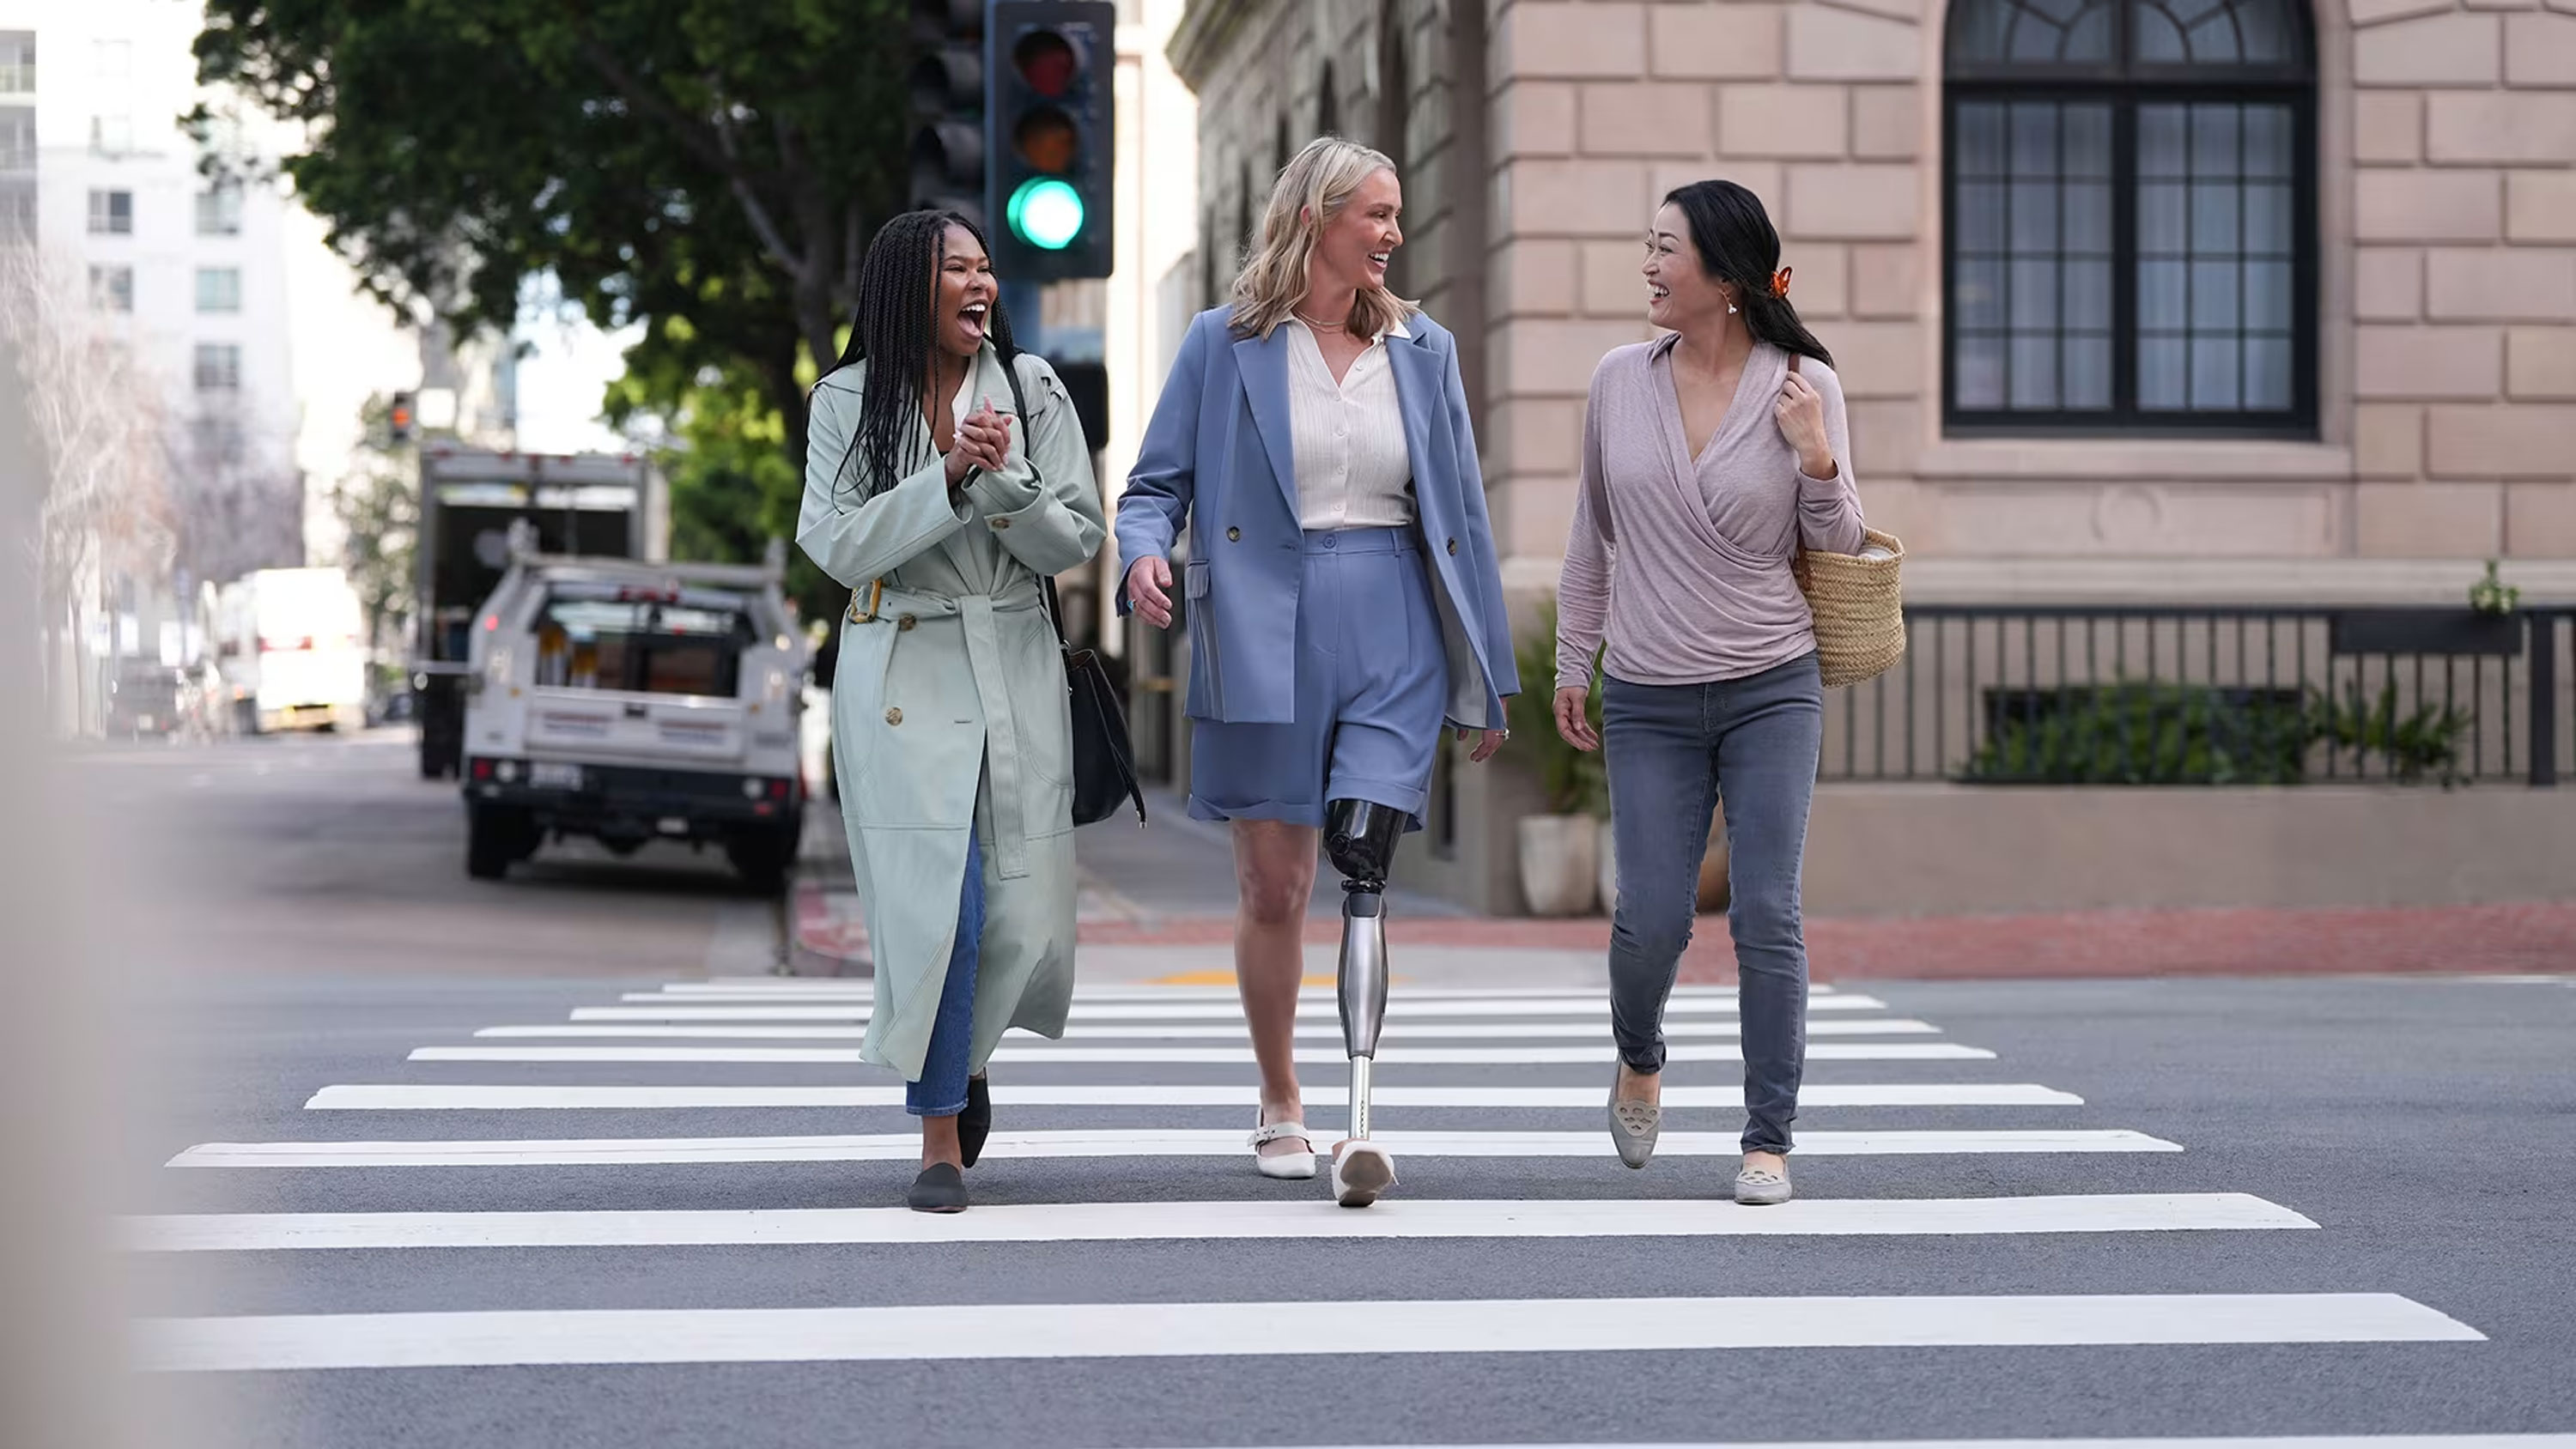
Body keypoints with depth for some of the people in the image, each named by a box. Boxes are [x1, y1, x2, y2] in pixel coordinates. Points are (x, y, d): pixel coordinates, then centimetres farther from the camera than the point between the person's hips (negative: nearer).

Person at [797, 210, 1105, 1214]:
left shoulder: (1030, 388, 5)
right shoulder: (849, 400, 1)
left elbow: (1075, 541, 2)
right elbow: (838, 546, -7)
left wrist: (1007, 478, -16)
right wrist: (948, 478, -17)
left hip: (1015, 669, 2)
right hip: (900, 672, -2)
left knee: (1026, 911, 0)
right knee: (938, 905, -10)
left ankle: (966, 1056, 33)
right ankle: (940, 1136, 1)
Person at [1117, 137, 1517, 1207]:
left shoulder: (1423, 349, 12)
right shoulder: (1225, 344, 3)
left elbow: (1462, 513, 15)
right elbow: (1158, 482, 4)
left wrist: (1486, 679, 14)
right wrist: (1145, 553, -20)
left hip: (1393, 638, 1)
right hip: (1265, 636, -1)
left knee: (1362, 864, -14)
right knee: (1273, 886, 5)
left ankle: (1363, 1121, -17)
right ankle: (1279, 1106, 21)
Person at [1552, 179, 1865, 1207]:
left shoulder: (1804, 386, -4)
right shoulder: (1619, 381, 2)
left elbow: (1837, 548, 2)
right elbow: (1592, 537, 13)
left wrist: (1818, 460, -16)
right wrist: (1571, 661, 14)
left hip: (1771, 690, -1)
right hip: (1649, 699, 2)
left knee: (1766, 915, -6)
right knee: (1651, 918, -2)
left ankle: (1768, 1142, 3)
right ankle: (1639, 1060, 31)